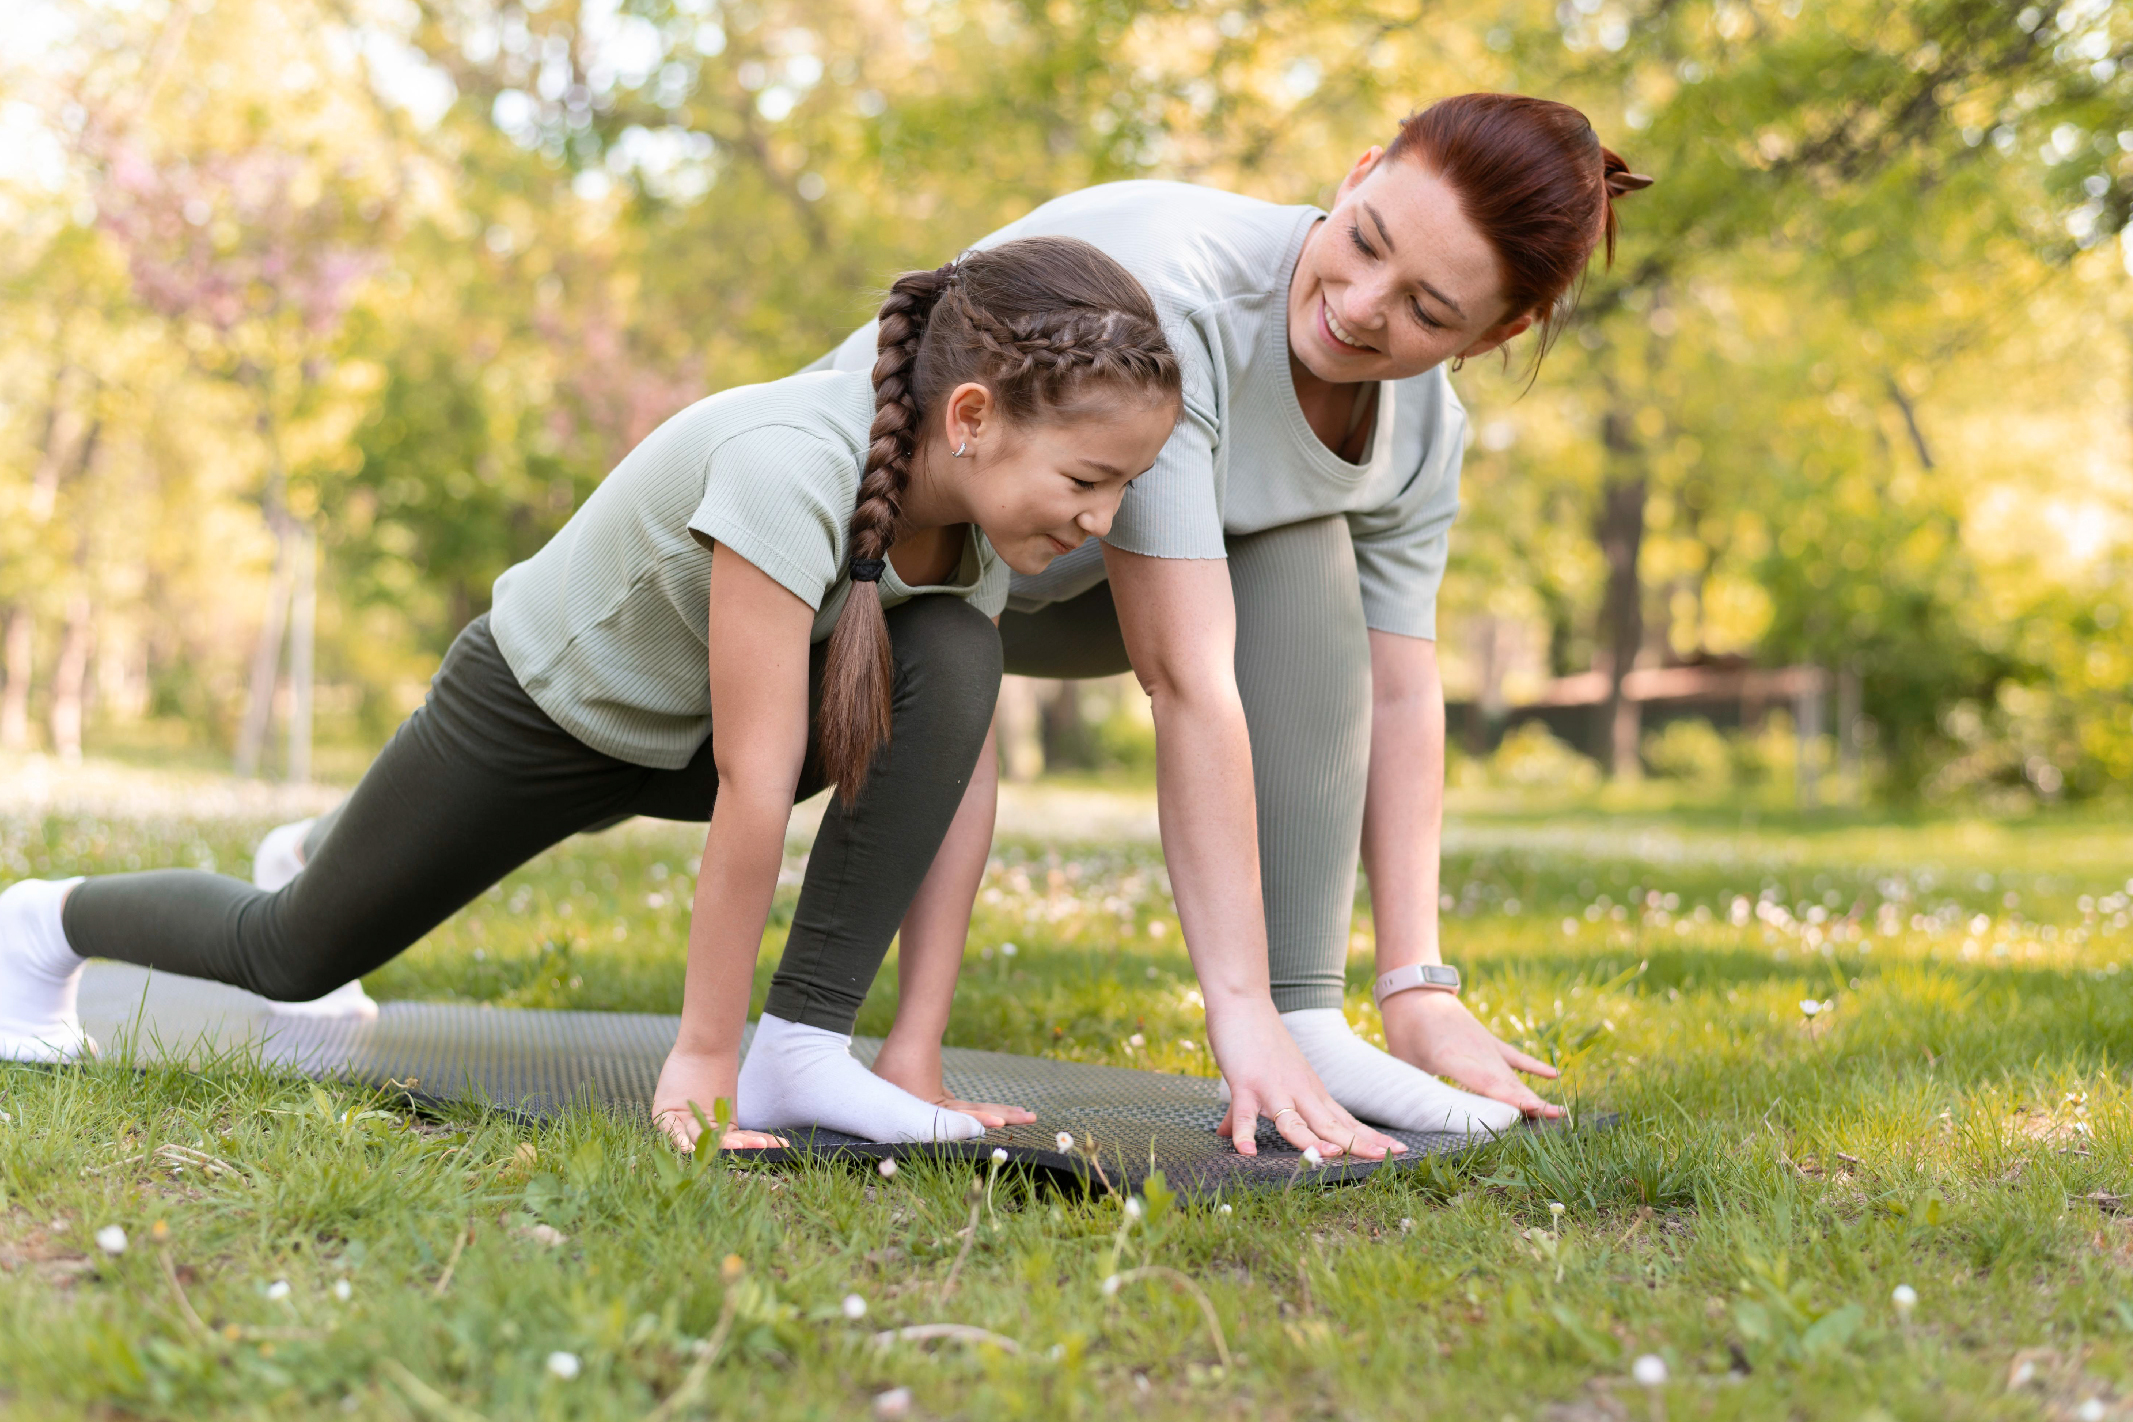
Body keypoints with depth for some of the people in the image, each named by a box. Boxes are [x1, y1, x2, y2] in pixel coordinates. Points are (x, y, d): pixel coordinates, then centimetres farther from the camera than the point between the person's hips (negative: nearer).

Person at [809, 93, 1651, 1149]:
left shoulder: (1422, 434, -12)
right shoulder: (1166, 297, -37)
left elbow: (1400, 697, -11)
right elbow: (1187, 685, -40)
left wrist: (1418, 986, -21)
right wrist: (1239, 1014, -40)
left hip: (1038, 588, 6)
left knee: (1302, 551, -16)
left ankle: (1307, 1021, -18)